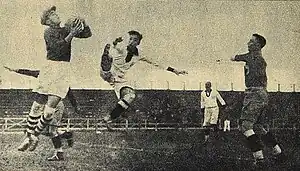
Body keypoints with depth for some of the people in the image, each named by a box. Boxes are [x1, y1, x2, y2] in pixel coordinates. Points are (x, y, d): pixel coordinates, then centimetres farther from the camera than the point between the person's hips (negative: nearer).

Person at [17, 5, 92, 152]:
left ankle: (35, 135, 11)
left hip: (64, 70, 3)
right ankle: (28, 137, 11)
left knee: (49, 110, -7)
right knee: (37, 106, -3)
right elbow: (58, 47, -16)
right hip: (50, 68, -2)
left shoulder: (66, 29, 14)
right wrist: (71, 34, -22)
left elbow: (88, 34, 16)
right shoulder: (48, 32, 1)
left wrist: (83, 24, -2)